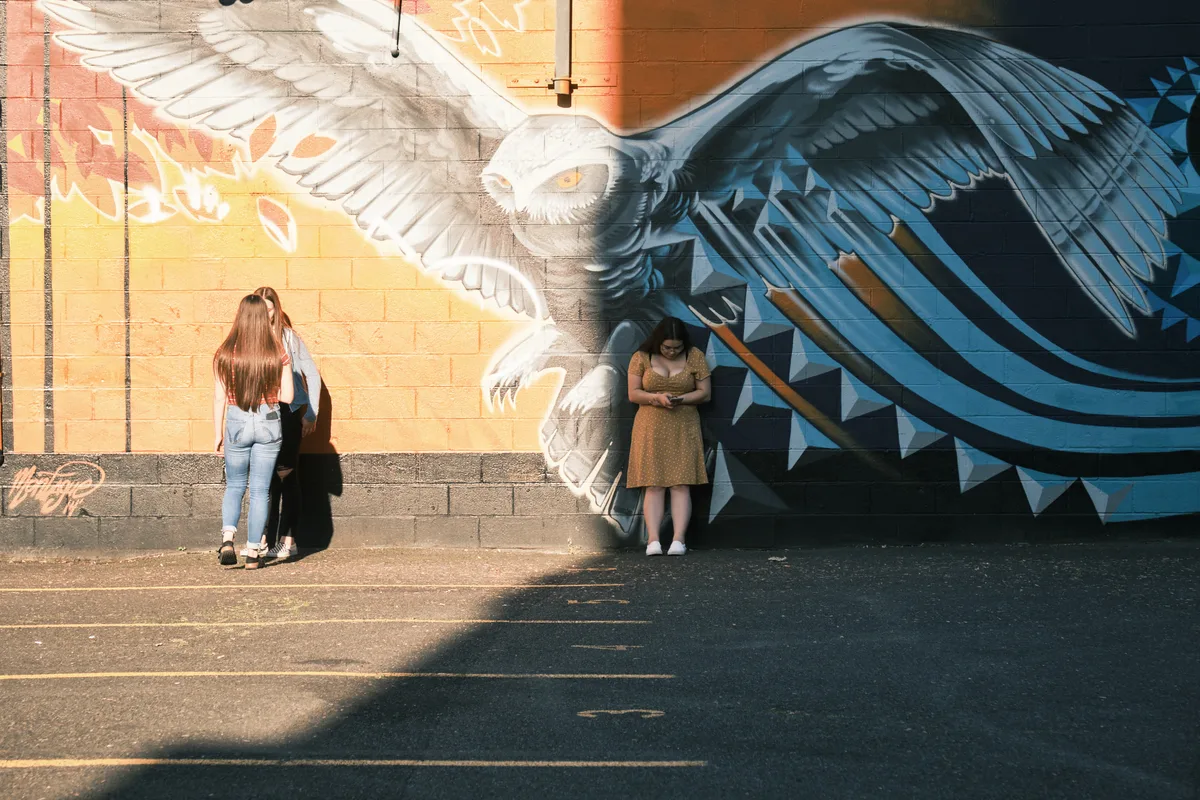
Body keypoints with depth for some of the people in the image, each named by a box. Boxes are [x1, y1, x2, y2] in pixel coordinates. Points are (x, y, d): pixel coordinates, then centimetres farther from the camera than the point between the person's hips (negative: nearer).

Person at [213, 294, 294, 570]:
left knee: (234, 486, 16)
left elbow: (219, 397, -4)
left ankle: (227, 538, -5)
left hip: (237, 423, 0)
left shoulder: (225, 353, -6)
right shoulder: (278, 353, -6)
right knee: (260, 490, 8)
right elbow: (287, 396, -7)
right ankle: (253, 552, 9)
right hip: (269, 423, 0)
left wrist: (217, 434, 4)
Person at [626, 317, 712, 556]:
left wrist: (681, 399, -16)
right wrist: (657, 398, -18)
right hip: (651, 428, 0)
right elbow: (633, 394, 0)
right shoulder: (641, 358, 2)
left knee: (681, 484, -7)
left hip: (684, 428, 0)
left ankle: (679, 540, -11)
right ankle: (653, 540, -11)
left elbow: (705, 393, 2)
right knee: (654, 485, -6)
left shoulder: (695, 357, 2)